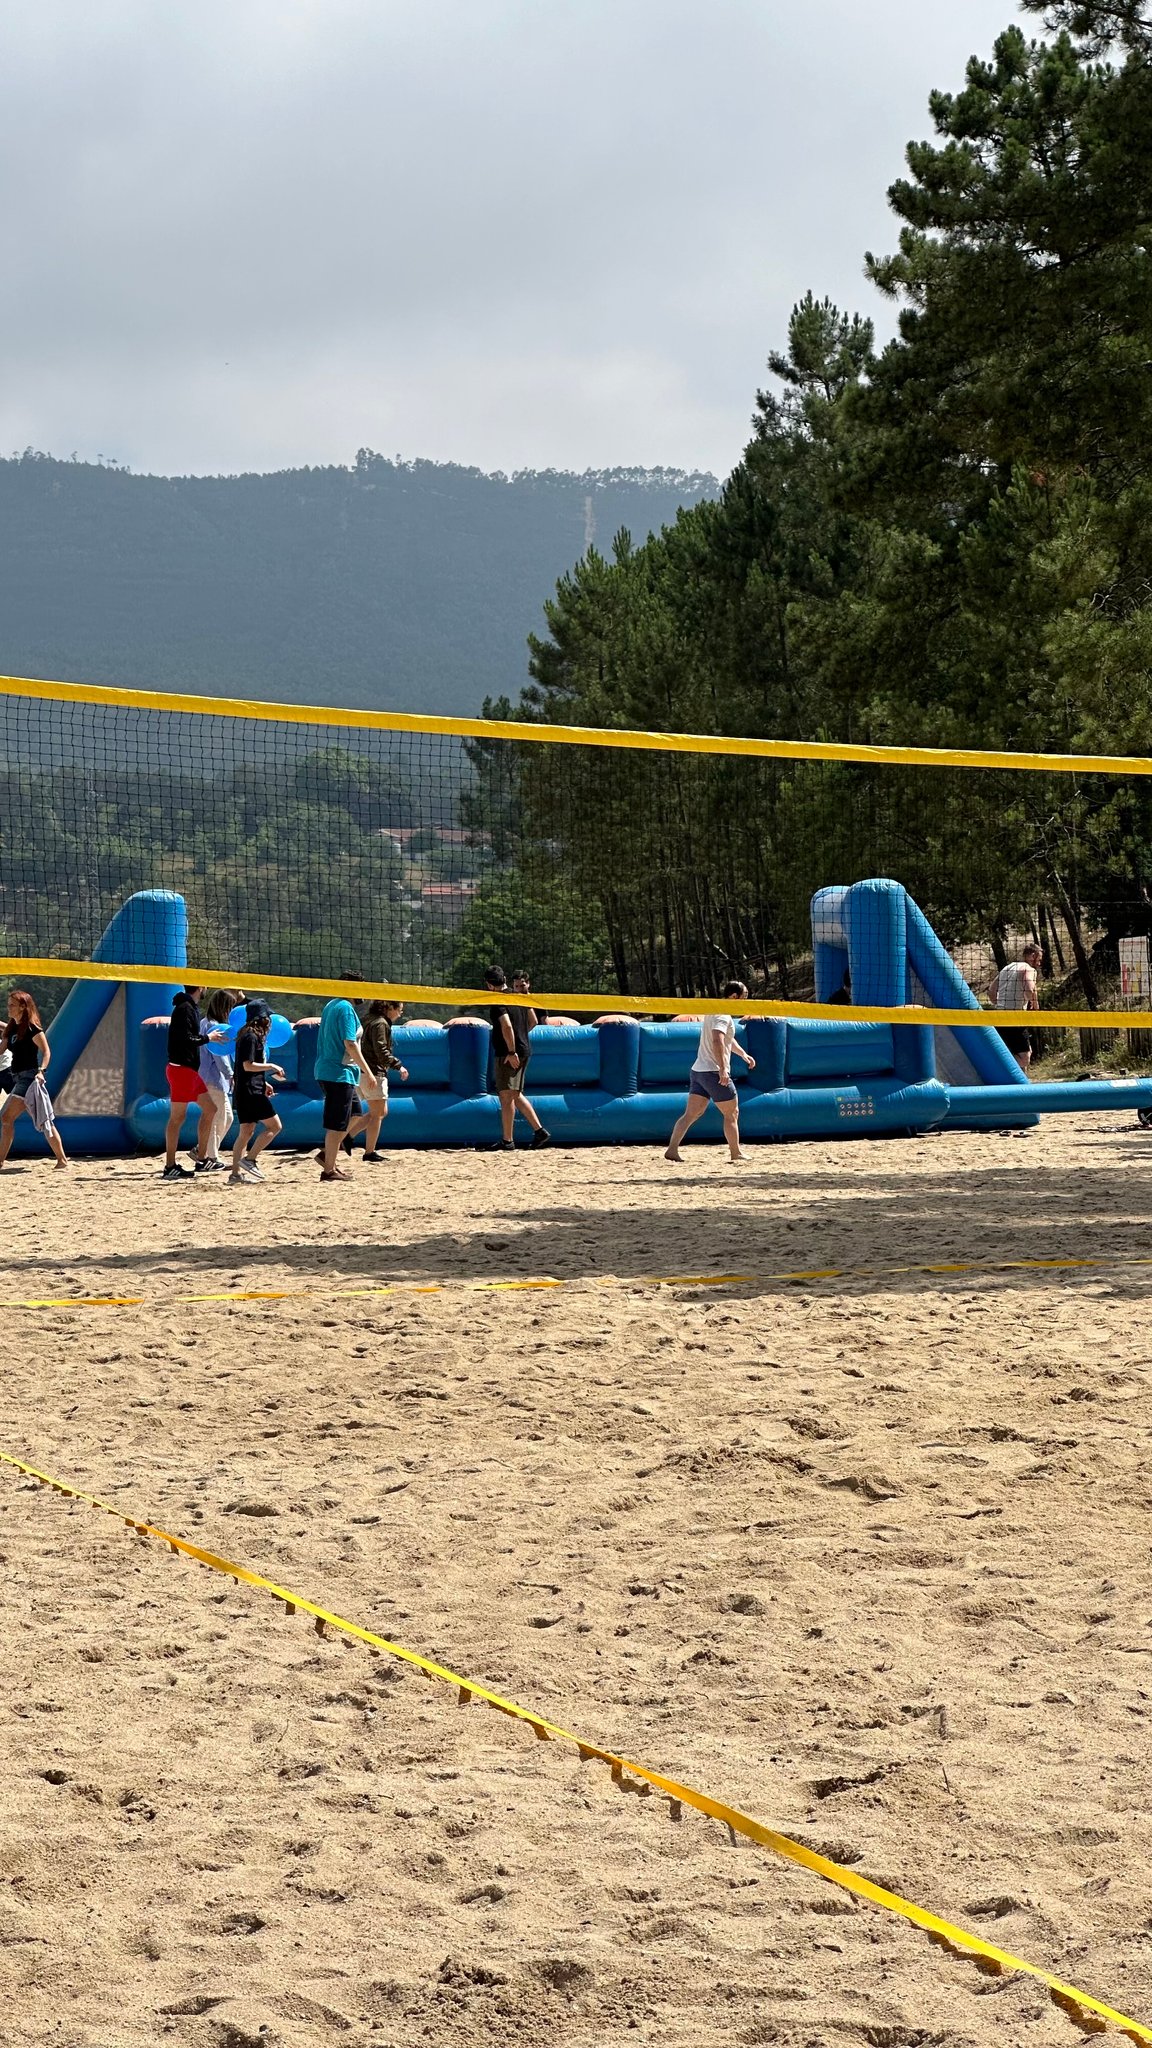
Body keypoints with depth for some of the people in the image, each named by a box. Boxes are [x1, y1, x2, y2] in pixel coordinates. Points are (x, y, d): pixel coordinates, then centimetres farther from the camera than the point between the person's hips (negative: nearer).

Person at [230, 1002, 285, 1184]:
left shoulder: (248, 1036, 17)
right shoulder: (251, 1037, -12)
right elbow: (248, 1065, -19)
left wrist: (263, 1083, 21)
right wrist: (271, 1066, -10)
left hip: (243, 1092, 10)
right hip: (251, 1092, -10)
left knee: (246, 1132, 10)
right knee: (274, 1126, -6)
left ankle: (236, 1173, 7)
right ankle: (249, 1159, -10)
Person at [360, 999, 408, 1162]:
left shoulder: (369, 1020, 17)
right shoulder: (380, 1024, -13)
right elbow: (381, 1051, -21)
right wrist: (398, 1066, -17)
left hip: (365, 1073, 10)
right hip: (374, 1072, -10)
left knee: (381, 1112, 16)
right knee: (377, 1114, -3)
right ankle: (369, 1153, -1)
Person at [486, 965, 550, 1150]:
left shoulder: (498, 1002, -15)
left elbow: (507, 1026, -27)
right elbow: (533, 1021, 20)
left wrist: (511, 1051, -23)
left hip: (508, 1055, -9)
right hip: (524, 1050, 9)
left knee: (506, 1097, -4)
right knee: (517, 1095, 17)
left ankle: (507, 1142, -3)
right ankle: (539, 1131, 12)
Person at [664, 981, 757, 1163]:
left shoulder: (714, 1011, 19)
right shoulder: (723, 1015, -13)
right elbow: (717, 1040, -30)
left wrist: (744, 1055, 37)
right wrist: (722, 1069, -34)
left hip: (698, 1071, 9)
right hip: (714, 1072, -9)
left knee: (691, 1114, 3)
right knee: (731, 1113, 6)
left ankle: (672, 1150, -8)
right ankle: (736, 1153, 13)